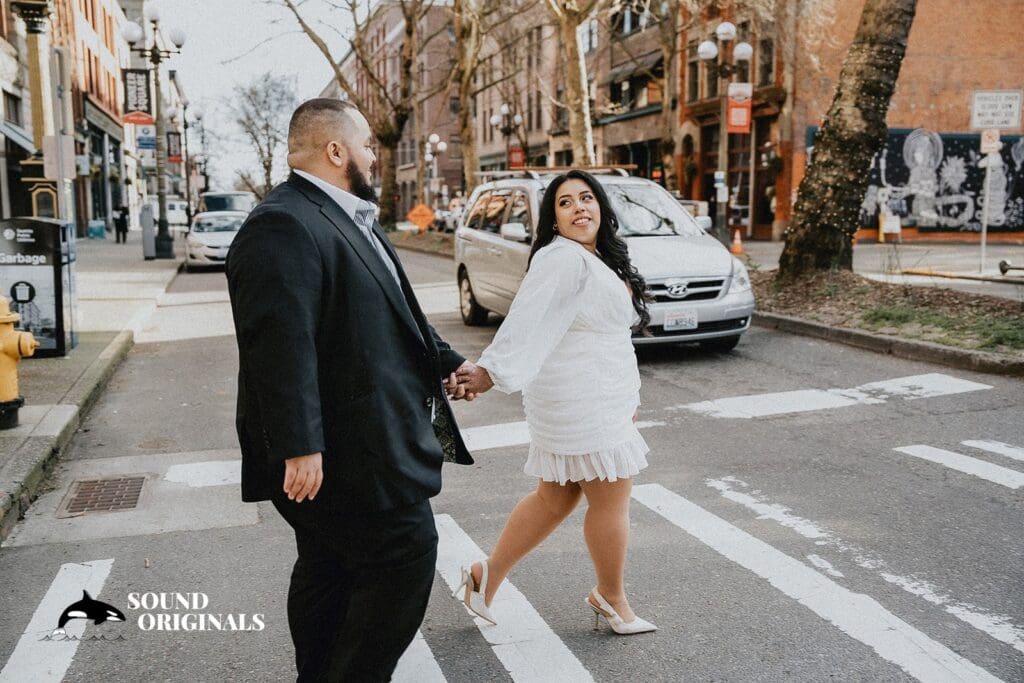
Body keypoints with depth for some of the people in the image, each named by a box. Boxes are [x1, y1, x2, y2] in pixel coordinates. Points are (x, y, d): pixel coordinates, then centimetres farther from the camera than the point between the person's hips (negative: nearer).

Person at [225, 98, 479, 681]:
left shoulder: (350, 219, 18)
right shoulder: (284, 226, -18)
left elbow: (396, 314, 26)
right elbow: (281, 343, -26)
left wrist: (445, 362, 24)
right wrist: (299, 447, -29)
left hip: (369, 443, 11)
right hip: (333, 454, -11)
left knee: (330, 572, 19)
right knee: (406, 557, -5)